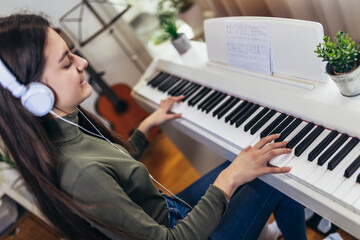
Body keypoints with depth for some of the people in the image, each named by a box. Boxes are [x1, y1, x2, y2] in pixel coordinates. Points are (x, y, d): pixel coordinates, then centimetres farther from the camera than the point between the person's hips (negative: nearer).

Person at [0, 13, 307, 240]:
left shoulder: (62, 129, -8)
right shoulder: (79, 174, -38)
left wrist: (147, 125, 19)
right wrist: (229, 179, -26)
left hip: (168, 209, 8)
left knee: (247, 161, 11)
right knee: (279, 174, -5)